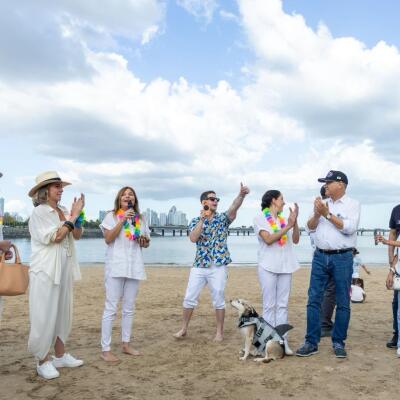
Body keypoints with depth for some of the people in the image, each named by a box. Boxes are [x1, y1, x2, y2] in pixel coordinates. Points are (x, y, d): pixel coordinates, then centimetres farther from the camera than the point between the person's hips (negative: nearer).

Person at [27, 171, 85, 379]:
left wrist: (77, 213, -8)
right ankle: (42, 362, 12)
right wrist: (73, 216, -15)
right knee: (44, 316, 0)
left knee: (62, 313, 13)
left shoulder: (64, 211, 8)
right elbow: (53, 237, -17)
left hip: (64, 271, 7)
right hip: (45, 271, -7)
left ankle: (60, 355, 25)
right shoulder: (39, 213, -10)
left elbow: (77, 235, 6)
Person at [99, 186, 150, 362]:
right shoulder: (111, 216, 0)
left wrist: (144, 241, -3)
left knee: (129, 308, 12)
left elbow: (146, 242, 20)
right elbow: (108, 239, -13)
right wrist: (122, 220, -18)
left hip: (134, 266, 5)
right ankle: (105, 349, -1)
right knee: (111, 308, -6)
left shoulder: (140, 218, 13)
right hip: (115, 266, -5)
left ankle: (125, 344, 23)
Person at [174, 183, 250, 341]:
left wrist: (241, 195, -37)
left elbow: (234, 208, -18)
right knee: (189, 298, 5)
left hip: (218, 266, -1)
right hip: (199, 266, 1)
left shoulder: (223, 218, 3)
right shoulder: (195, 221, 5)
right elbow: (193, 238, -13)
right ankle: (183, 329, 20)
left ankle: (220, 332, 18)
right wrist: (202, 219, -15)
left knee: (218, 299, 4)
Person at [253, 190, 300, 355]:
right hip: (268, 267, -5)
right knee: (269, 306, -2)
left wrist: (294, 221, -4)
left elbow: (295, 240, 8)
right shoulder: (260, 218, -1)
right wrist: (288, 226, -12)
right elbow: (268, 239, -13)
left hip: (285, 266, 5)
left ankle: (282, 340, 8)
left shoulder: (283, 218, 13)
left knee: (282, 305, 4)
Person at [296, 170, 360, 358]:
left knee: (342, 303, 4)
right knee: (313, 300, 1)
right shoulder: (322, 204, 12)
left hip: (342, 258, -4)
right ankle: (311, 342, 8)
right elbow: (310, 226, 8)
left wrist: (327, 214, -13)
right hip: (320, 256, 4)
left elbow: (349, 228, -15)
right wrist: (317, 214, -9)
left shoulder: (352, 204, -1)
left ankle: (338, 342, 17)